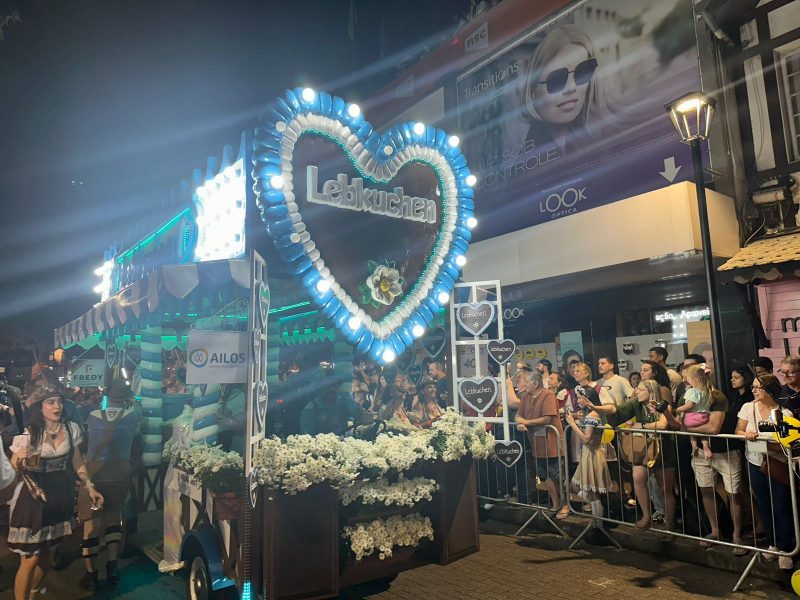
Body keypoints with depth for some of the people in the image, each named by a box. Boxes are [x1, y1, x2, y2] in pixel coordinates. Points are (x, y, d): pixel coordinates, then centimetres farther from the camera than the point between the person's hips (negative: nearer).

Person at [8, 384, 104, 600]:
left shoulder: (71, 428, -2)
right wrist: (20, 459, -26)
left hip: (60, 496, 4)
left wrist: (90, 487, 1)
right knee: (30, 559, -1)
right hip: (34, 497, -4)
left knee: (45, 555, 17)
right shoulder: (29, 433, -12)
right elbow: (13, 466, -4)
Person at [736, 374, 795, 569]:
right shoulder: (748, 407, -1)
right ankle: (773, 543, 32)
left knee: (781, 507, 4)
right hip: (755, 463, 4)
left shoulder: (784, 412, -12)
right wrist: (746, 434, -18)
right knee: (763, 506, 15)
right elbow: (738, 431, 2)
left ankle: (785, 549, 19)